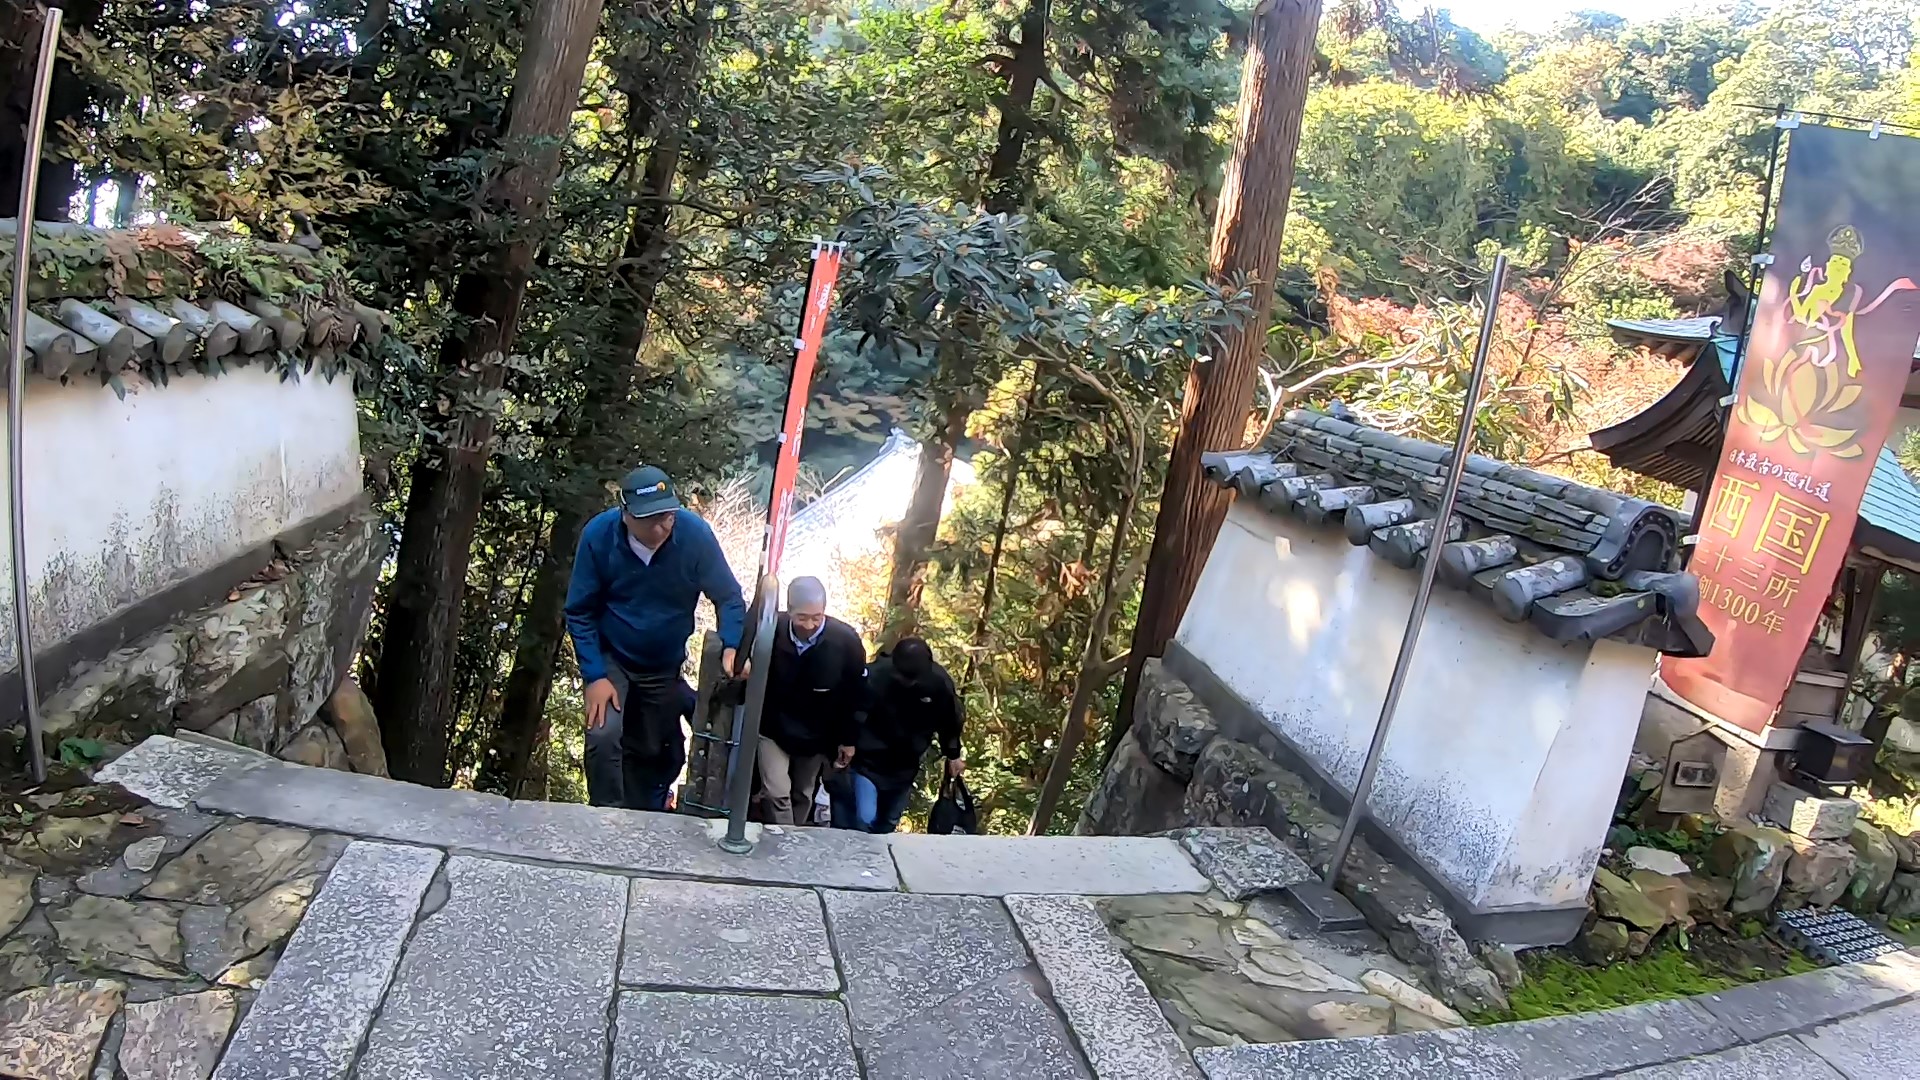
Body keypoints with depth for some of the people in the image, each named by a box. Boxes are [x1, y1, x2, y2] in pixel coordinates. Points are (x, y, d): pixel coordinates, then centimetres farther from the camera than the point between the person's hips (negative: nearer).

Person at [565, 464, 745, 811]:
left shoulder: (695, 534, -26)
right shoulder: (598, 535, -24)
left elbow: (729, 597, -15)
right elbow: (580, 612, -15)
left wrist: (731, 647, -32)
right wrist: (594, 675, -21)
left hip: (666, 666, 2)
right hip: (611, 659, -1)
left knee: (655, 754, 14)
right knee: (603, 736, -22)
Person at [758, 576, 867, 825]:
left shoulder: (847, 641, -23)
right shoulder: (771, 629, -23)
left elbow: (855, 694, -9)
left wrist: (848, 738, -2)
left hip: (817, 736, 1)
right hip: (773, 728, -1)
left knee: (803, 795, 16)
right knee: (777, 793, -8)